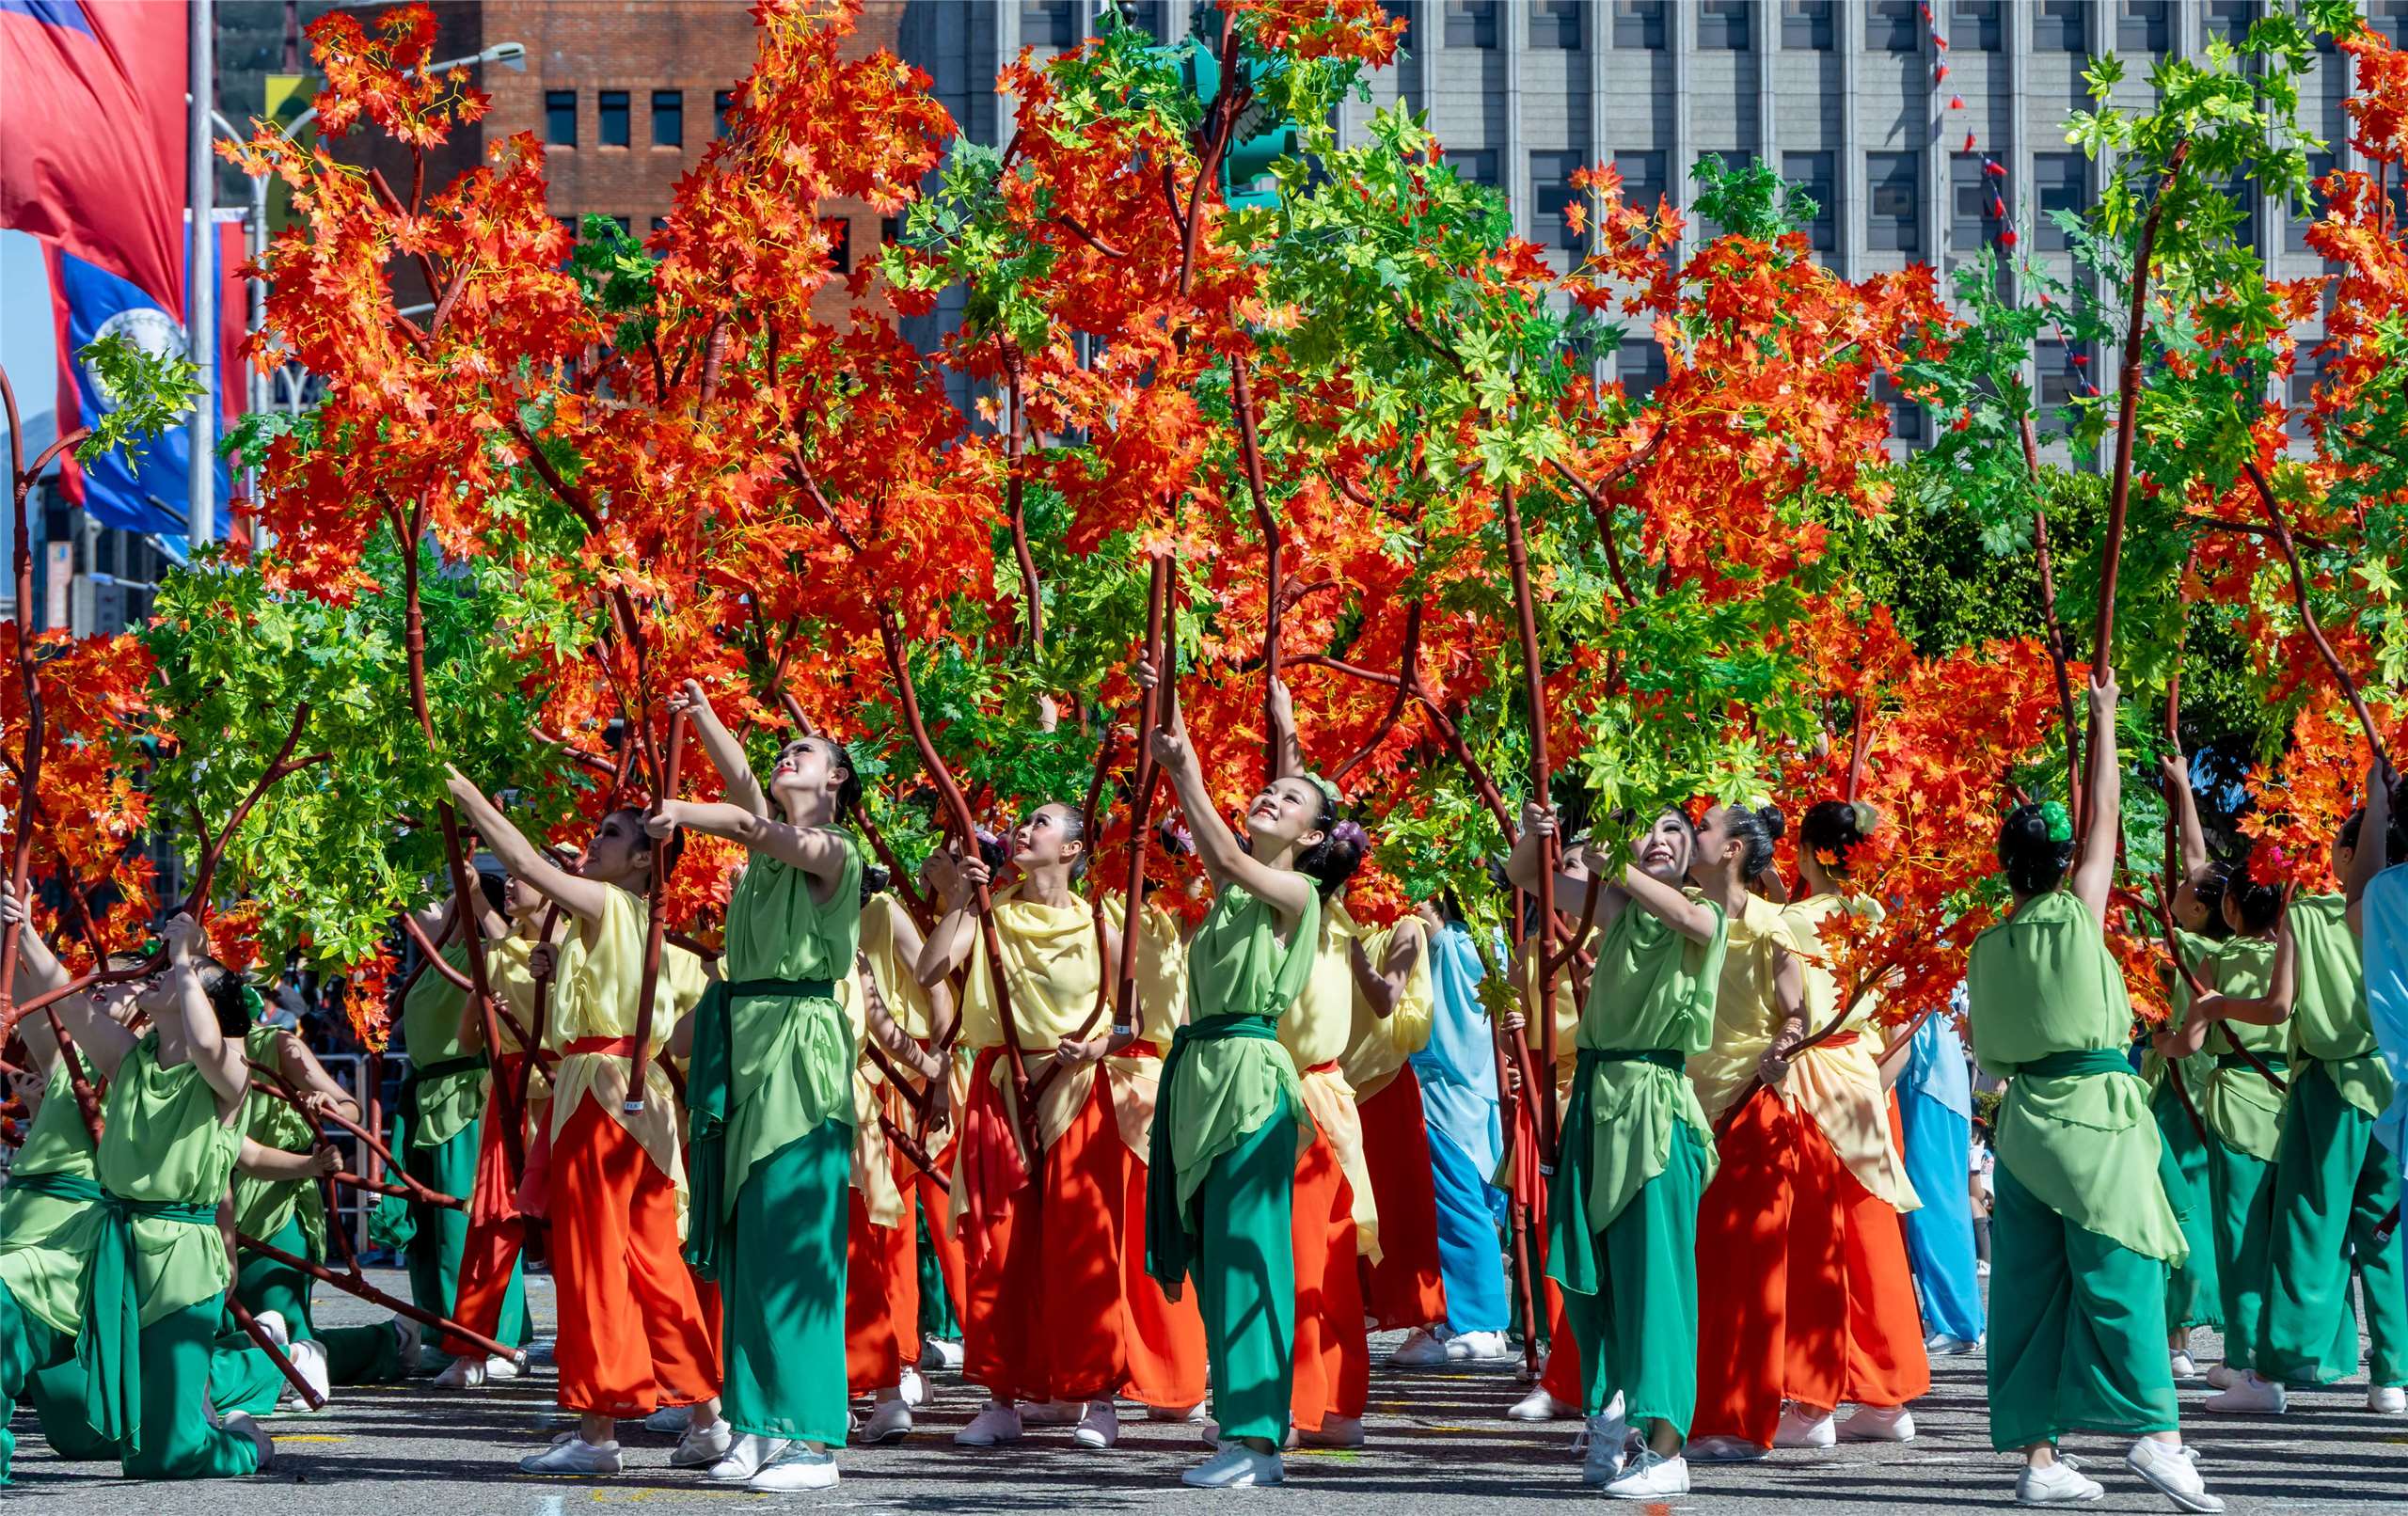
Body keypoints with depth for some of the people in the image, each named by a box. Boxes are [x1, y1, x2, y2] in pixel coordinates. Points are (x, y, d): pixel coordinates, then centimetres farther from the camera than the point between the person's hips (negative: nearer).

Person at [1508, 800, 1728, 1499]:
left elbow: (1683, 913, -24)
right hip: (1596, 1094, 5)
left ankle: (1665, 1448, -12)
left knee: (1652, 1270, -10)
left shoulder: (1707, 919, 0)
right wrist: (1533, 838, -10)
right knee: (1588, 1271, 10)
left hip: (1656, 1103, -5)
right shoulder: (1615, 907, 10)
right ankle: (1610, 1412, 25)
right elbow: (1523, 876, 11)